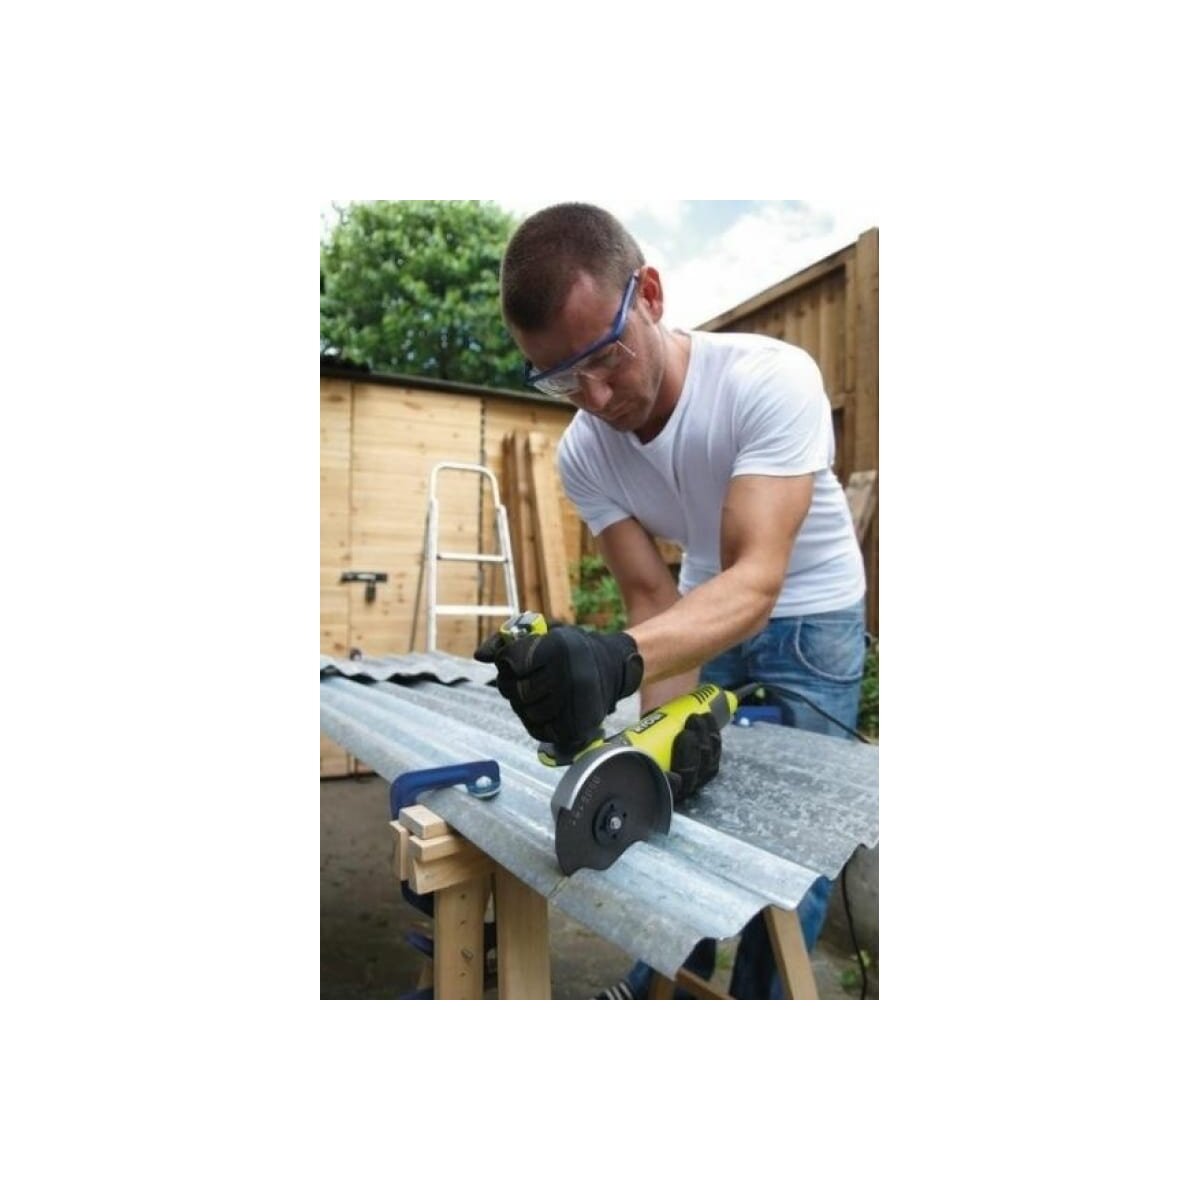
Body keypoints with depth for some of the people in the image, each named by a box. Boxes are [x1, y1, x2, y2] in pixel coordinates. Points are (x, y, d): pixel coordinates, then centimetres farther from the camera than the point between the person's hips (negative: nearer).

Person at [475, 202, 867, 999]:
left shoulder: (772, 380, -32)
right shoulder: (583, 452, -17)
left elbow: (757, 582, -40)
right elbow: (652, 596, -16)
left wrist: (618, 659, -57)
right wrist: (671, 715, -34)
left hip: (810, 620, -3)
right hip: (704, 610, 4)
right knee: (679, 800, 8)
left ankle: (761, 993, 27)